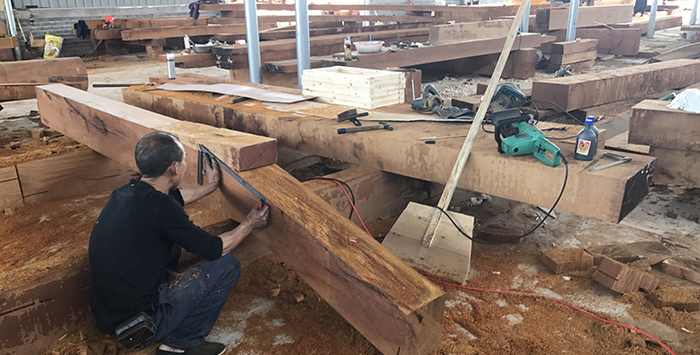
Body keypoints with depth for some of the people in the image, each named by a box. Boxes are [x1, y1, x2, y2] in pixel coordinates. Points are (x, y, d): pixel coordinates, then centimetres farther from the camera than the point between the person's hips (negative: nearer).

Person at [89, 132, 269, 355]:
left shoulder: (126, 192, 0)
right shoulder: (159, 207, -24)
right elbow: (214, 249, -12)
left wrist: (210, 186, 33)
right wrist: (249, 224, 3)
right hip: (138, 325, -8)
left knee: (173, 240, 24)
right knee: (228, 266, -4)